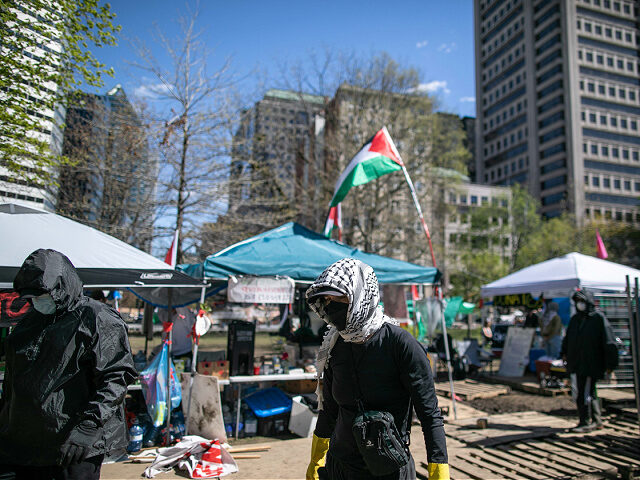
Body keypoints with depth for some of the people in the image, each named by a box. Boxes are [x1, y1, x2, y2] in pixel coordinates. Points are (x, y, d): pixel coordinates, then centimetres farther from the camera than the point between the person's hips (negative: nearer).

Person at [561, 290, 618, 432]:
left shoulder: (599, 318, -7)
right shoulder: (575, 319, 12)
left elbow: (608, 341, -10)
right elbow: (568, 337, 18)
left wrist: (610, 363, -13)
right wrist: (564, 352, 4)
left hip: (592, 363, -7)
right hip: (578, 363, 7)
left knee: (585, 393, -6)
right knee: (589, 393, 15)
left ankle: (586, 423, 3)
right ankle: (597, 421, 27)